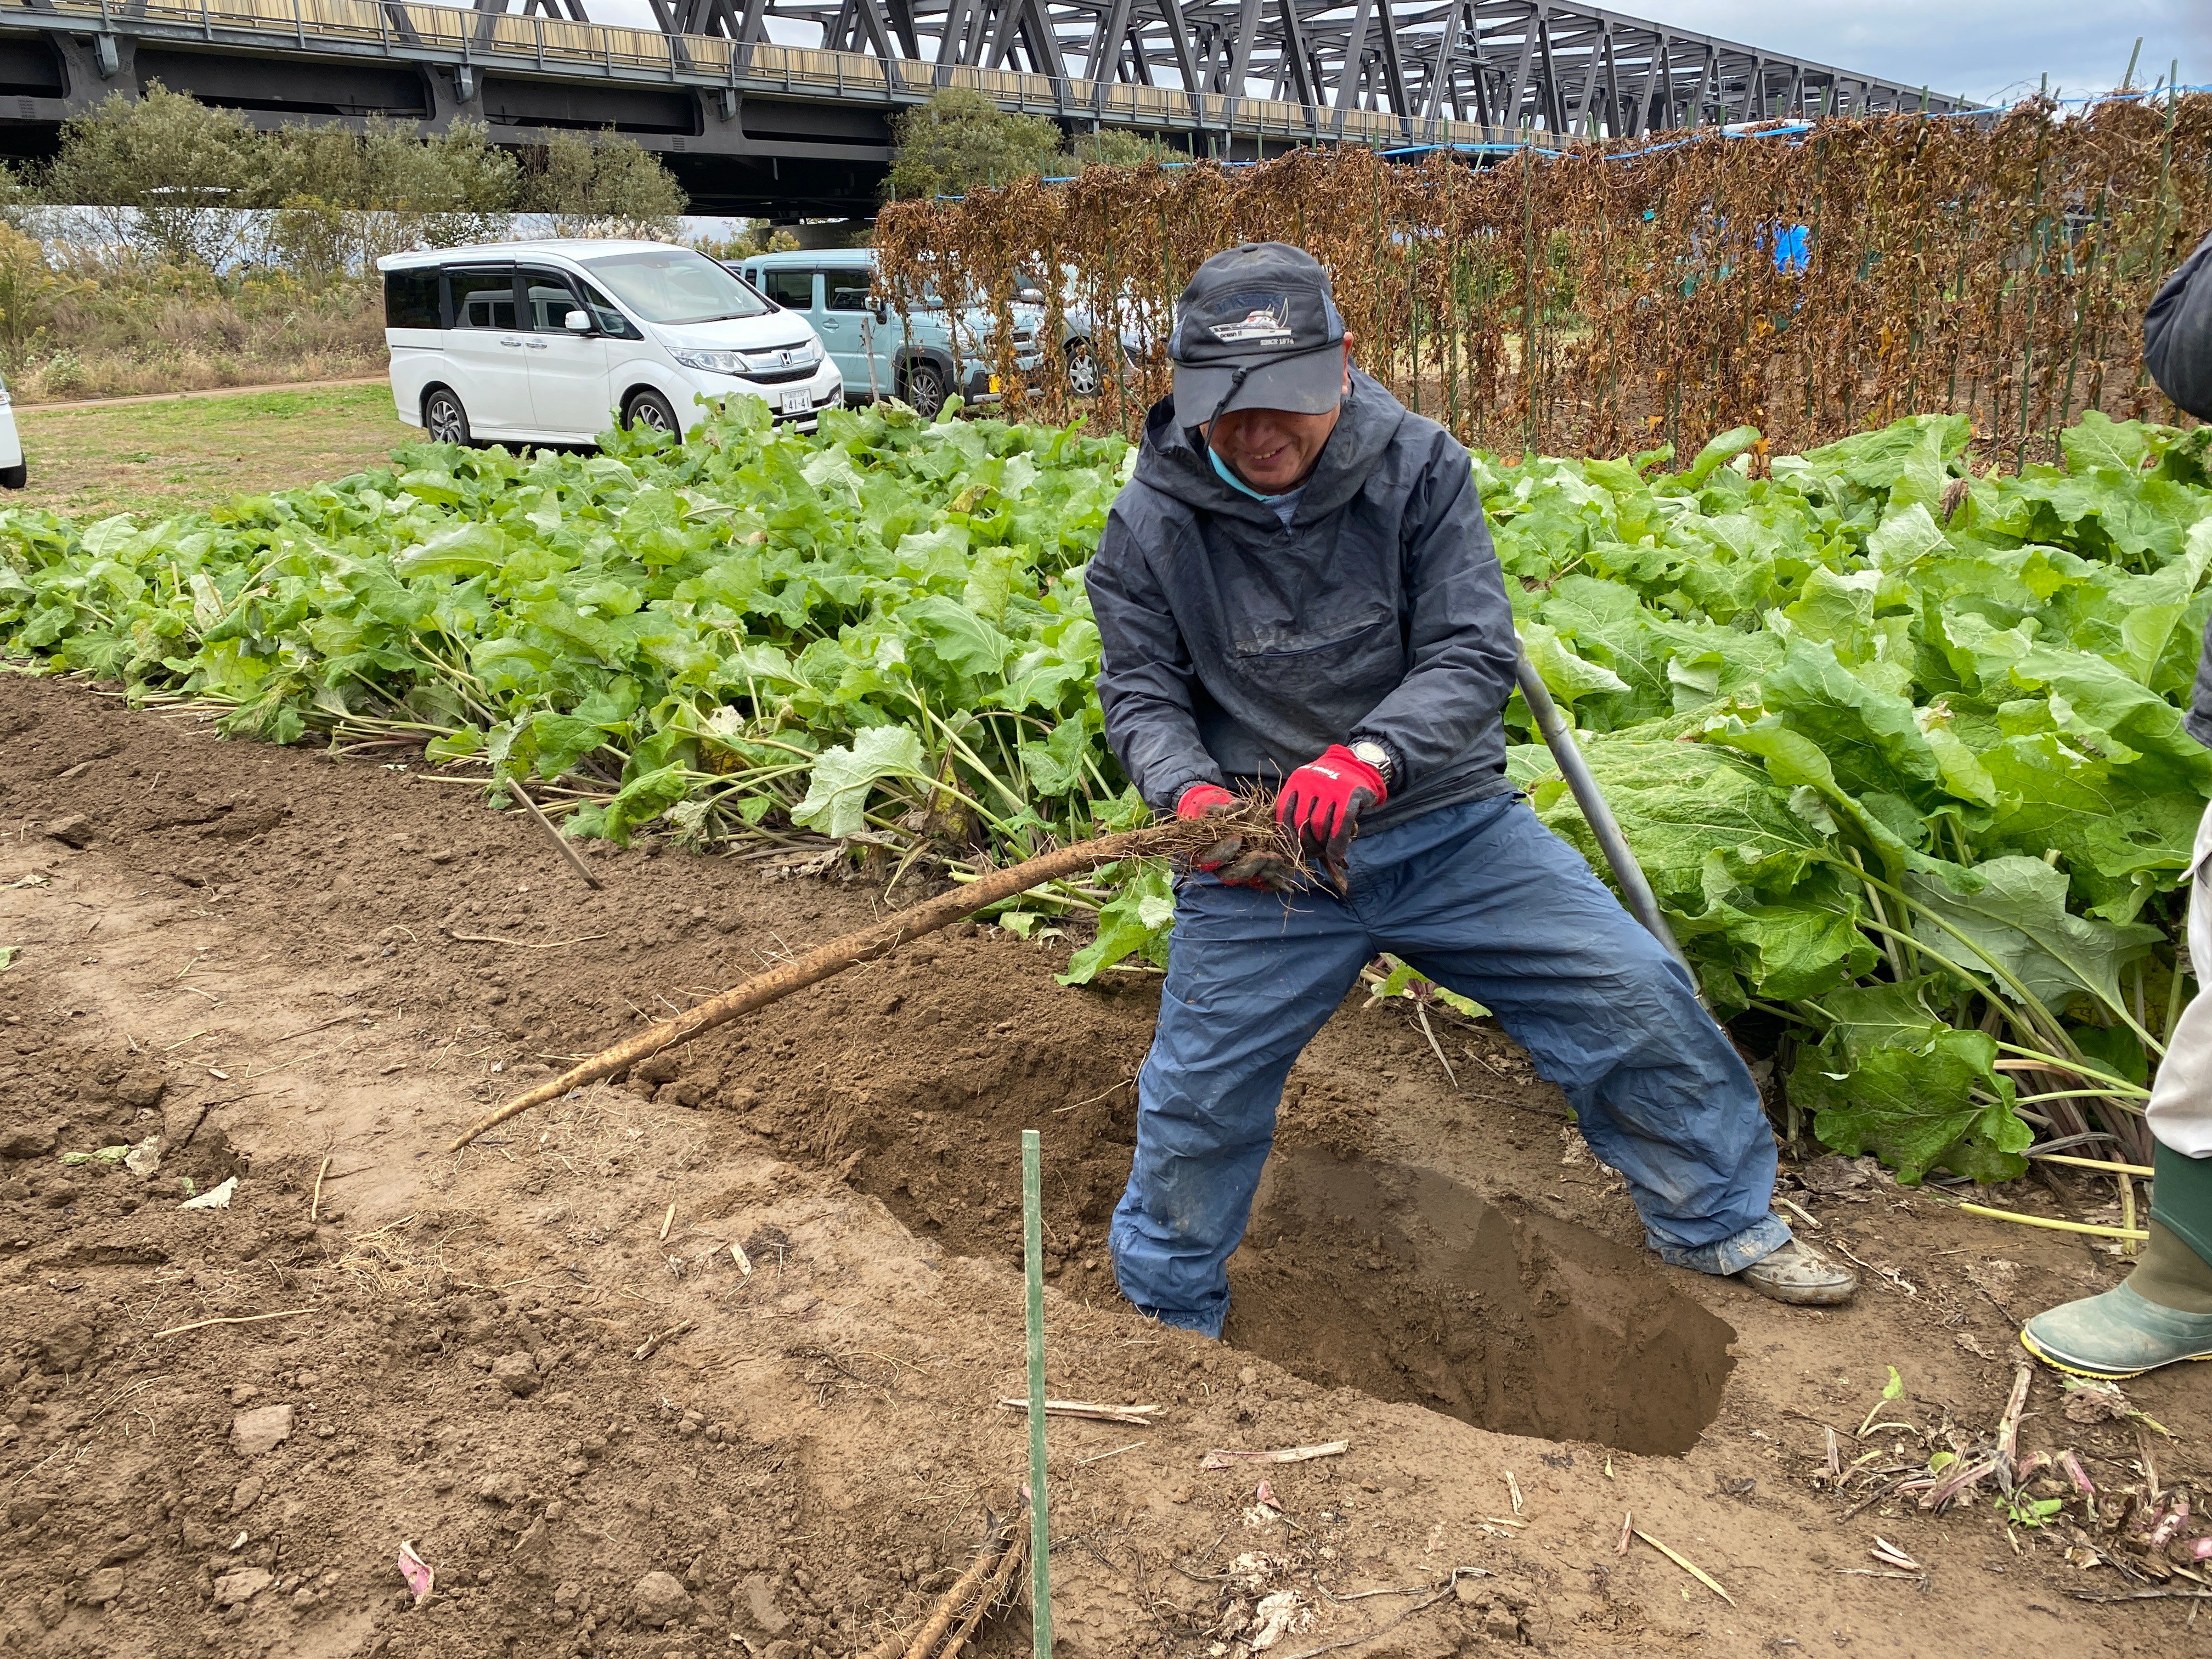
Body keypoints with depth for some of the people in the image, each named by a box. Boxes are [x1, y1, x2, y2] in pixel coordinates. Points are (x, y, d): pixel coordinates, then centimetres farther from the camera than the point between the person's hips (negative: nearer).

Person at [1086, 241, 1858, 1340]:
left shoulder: (1419, 465, -8)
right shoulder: (1151, 521, -8)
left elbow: (1473, 654, -14)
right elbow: (1142, 696, -3)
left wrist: (1370, 753, -33)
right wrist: (1191, 795, -25)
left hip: (1445, 821, 1)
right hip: (1261, 858, 0)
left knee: (1634, 997, 2)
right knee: (1198, 1097, 4)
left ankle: (1720, 1221, 28)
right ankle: (1169, 1313, 31)